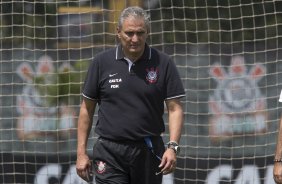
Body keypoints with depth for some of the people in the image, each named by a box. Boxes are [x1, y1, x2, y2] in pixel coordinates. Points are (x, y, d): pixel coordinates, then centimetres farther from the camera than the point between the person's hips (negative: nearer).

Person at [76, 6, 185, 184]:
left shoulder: (163, 63, -1)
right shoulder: (102, 62, 1)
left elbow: (175, 108, -1)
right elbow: (87, 108, 7)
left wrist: (173, 147, -15)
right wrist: (81, 152, 2)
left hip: (148, 153, 1)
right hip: (110, 152, -1)